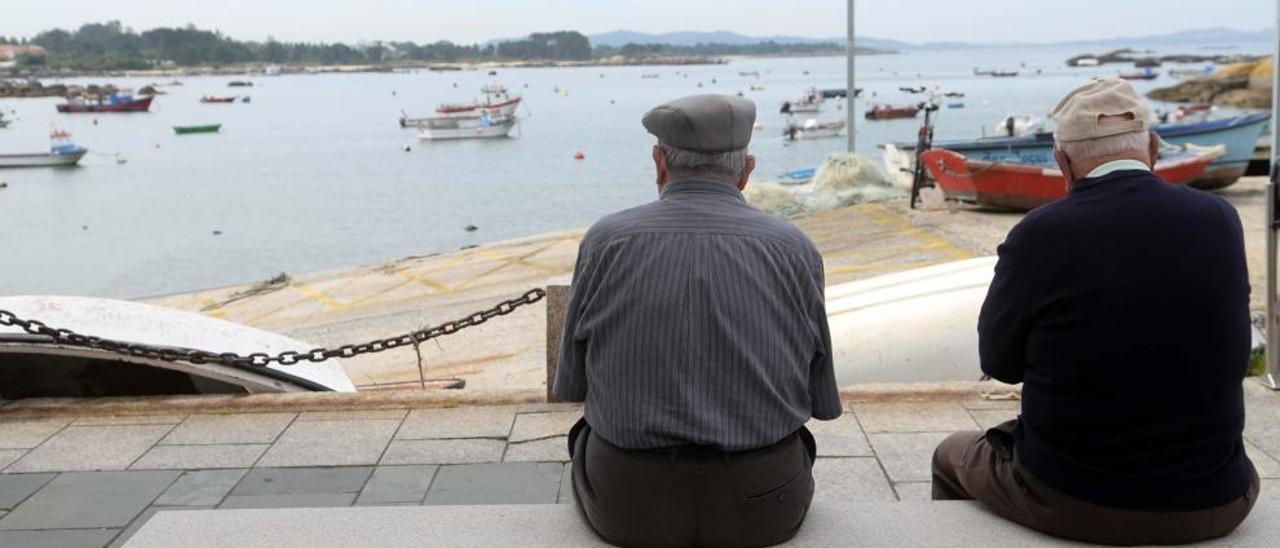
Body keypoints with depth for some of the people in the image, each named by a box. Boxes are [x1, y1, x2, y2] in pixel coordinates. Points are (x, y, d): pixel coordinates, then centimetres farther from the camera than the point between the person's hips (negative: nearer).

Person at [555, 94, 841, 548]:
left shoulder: (605, 242, -7)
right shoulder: (794, 250, -5)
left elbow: (572, 385, 2)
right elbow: (821, 399, 3)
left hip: (627, 506, 0)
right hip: (761, 505, 1)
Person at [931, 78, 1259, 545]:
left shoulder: (1040, 234, -18)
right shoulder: (1219, 220, -6)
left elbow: (999, 360, -4)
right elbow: (1232, 355, 7)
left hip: (1068, 502, -3)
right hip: (1211, 507, 4)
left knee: (952, 458, 27)